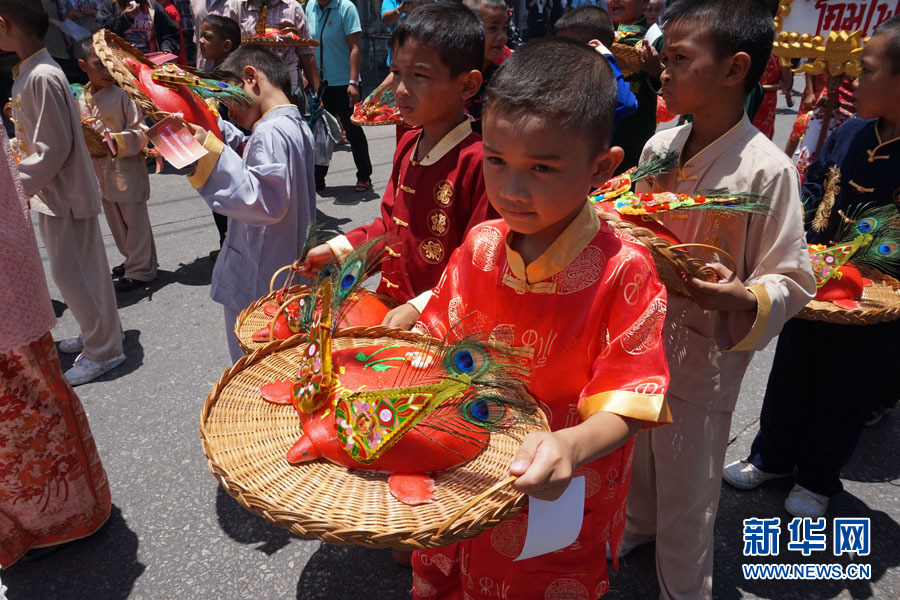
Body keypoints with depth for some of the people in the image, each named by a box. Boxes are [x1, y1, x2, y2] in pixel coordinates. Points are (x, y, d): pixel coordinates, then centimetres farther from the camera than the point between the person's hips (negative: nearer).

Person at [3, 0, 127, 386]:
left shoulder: (41, 76, -21)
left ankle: (103, 351, 11)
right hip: (51, 191, 9)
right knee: (78, 271, 17)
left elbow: (55, 147, -23)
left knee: (73, 274, -1)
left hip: (64, 194, -9)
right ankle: (97, 334, 31)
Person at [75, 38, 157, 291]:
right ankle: (132, 259, 36)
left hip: (127, 170, -7)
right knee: (115, 222, 19)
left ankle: (141, 269, 16)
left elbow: (140, 133, -15)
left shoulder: (122, 95, -13)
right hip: (100, 172, 7)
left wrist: (114, 141, -26)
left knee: (136, 221, 3)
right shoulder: (81, 101, 4)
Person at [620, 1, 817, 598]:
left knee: (687, 487, 13)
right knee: (637, 455, 26)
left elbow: (794, 280, -15)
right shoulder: (658, 147, -2)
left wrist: (744, 298, -33)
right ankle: (637, 525, 55)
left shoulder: (767, 169, -20)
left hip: (704, 354, -5)